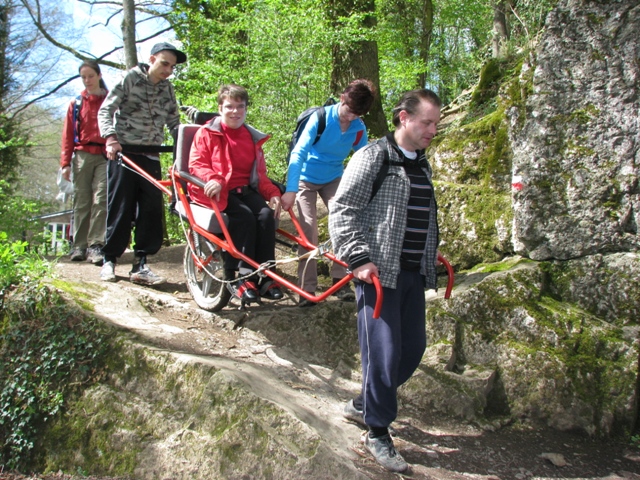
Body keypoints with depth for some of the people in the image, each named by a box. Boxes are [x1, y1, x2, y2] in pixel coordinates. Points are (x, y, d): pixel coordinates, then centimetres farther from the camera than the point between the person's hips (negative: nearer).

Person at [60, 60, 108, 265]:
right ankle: (79, 246, 8)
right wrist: (65, 163, 2)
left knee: (101, 199, -12)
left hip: (105, 156, -2)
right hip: (82, 156, 2)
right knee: (81, 201, 3)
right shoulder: (76, 103, 13)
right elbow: (68, 135, 10)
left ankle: (96, 245, -12)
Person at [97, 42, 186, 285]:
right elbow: (105, 110, -7)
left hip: (151, 156, 4)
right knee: (120, 209, -2)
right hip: (123, 153, -4)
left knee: (152, 210, -3)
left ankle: (140, 264, 3)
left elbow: (174, 123, 13)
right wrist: (110, 137, -23)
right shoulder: (130, 78, -3)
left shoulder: (167, 88, 11)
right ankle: (109, 260, 13)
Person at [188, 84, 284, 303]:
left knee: (266, 215, -26)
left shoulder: (253, 137, 17)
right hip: (218, 192, -4)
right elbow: (196, 164, -6)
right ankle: (242, 276, -24)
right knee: (244, 216, -32)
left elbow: (260, 174, 16)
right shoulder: (207, 133, 3)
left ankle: (264, 277, -21)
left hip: (246, 189, 4)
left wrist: (273, 193, -3)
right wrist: (212, 179, -28)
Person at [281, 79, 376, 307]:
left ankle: (340, 279, -1)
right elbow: (298, 153, -28)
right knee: (308, 228, -14)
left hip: (333, 179, 3)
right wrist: (290, 190, -37)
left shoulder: (359, 128, -11)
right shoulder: (320, 118, -22)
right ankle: (307, 288, -7)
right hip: (306, 178, -3)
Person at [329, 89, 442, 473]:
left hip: (414, 274, 8)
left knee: (414, 348, 12)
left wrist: (431, 254, 19)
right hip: (378, 273, -8)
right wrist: (360, 259, -18)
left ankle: (364, 403, 33)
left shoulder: (423, 164, 15)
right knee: (384, 352, -5)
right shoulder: (373, 157, -9)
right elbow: (341, 210, -13)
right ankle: (378, 433, 14)